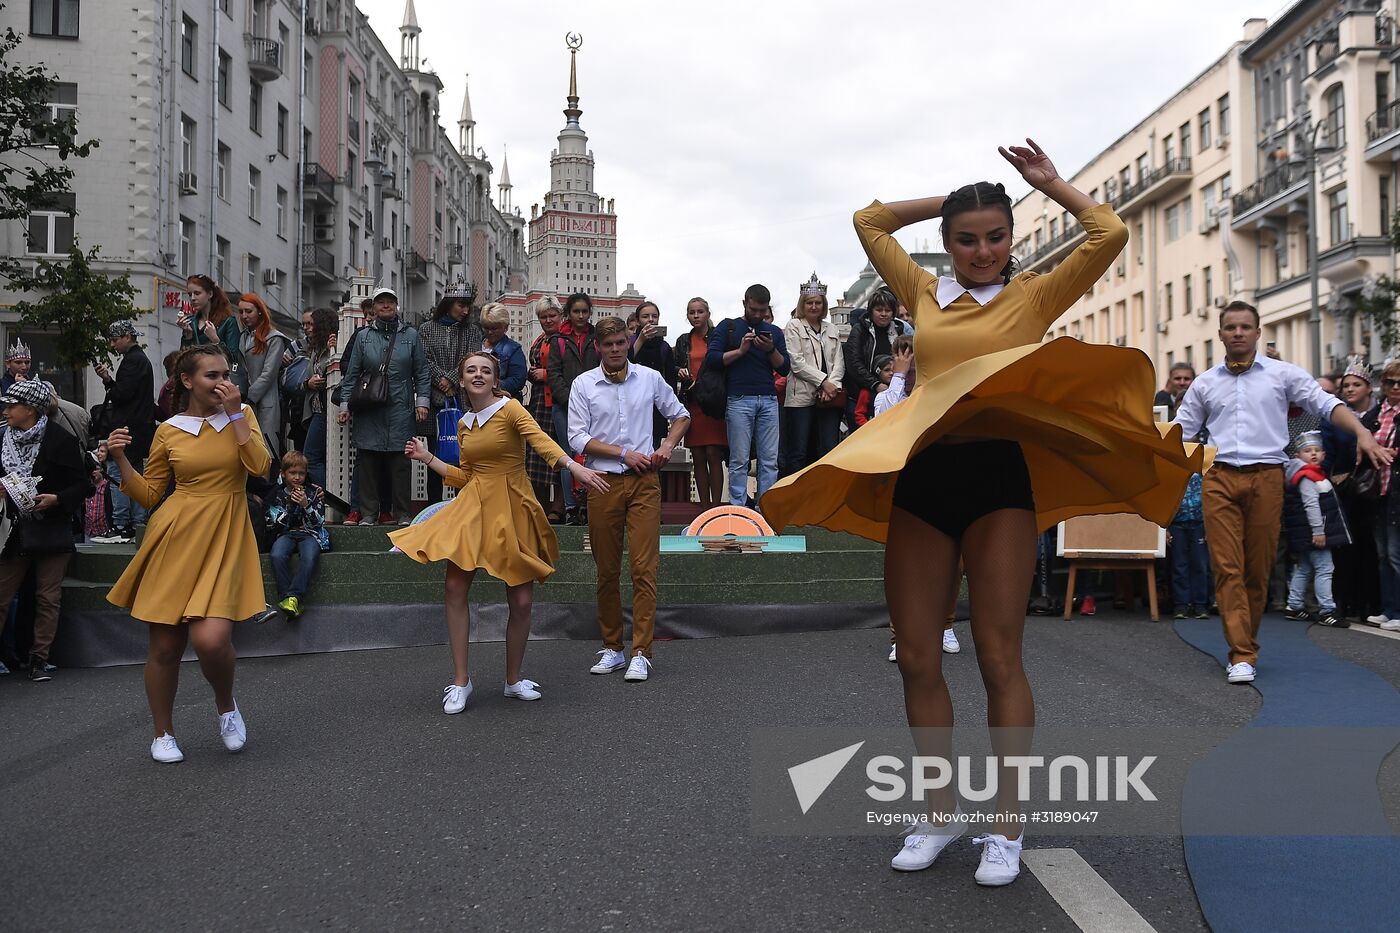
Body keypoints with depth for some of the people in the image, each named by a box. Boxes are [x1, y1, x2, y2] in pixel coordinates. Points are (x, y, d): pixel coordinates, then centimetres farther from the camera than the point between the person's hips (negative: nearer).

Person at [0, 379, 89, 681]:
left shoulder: (61, 441, -8)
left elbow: (82, 485, -6)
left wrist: (56, 498, -21)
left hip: (52, 530, -3)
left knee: (48, 598, 5)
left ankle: (39, 659, 14)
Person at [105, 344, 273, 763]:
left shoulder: (242, 415, 7)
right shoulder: (169, 430, 6)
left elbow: (260, 466, -10)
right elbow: (148, 494, 11)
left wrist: (235, 413, -11)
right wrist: (121, 459, -3)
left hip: (225, 540, -1)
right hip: (176, 538, 1)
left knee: (211, 639, -17)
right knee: (164, 646, 4)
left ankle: (226, 705, 15)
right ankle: (163, 733, 25)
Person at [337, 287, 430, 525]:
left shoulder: (410, 335, 9)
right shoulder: (364, 336, 10)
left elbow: (421, 372, 9)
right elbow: (352, 374, 11)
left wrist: (421, 401, 0)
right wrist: (346, 405, 5)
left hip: (400, 409, -1)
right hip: (369, 411, 1)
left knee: (400, 463, -1)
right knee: (367, 462, 0)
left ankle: (402, 512, 6)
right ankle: (369, 512, 7)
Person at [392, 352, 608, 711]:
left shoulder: (509, 409, -5)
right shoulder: (464, 424, 12)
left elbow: (539, 439, -23)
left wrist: (574, 466, -39)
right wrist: (427, 457, 17)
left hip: (512, 507, -4)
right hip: (474, 506, 4)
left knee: (522, 600, 0)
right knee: (455, 588, -10)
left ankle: (514, 680, 20)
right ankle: (460, 681, 1)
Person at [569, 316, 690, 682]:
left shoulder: (650, 378, 7)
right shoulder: (583, 385, 3)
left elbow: (681, 415, 19)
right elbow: (578, 439, -4)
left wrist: (667, 446, 1)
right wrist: (625, 453, -10)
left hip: (644, 481, 0)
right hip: (603, 483, 0)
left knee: (644, 569, -7)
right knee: (607, 571, 6)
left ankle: (641, 654, -4)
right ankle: (612, 648, 18)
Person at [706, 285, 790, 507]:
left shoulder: (774, 332, 17)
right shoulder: (728, 327, 9)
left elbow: (785, 368, 11)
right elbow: (711, 358, -1)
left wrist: (771, 350, -6)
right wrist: (741, 350, -9)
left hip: (769, 400, 3)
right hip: (739, 399, -3)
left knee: (770, 460, 0)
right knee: (739, 460, -4)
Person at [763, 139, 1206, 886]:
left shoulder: (1034, 295, 8)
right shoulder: (925, 294, 16)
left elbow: (1110, 236, -2)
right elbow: (868, 222, 22)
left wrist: (1050, 184, 9)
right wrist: (945, 200, 21)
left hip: (997, 473, -3)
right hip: (920, 477, 4)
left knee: (998, 655, -3)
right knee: (917, 657, 4)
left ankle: (1006, 825, 9)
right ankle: (939, 816, 19)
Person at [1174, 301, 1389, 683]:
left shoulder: (1283, 374, 7)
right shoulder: (1204, 383, 13)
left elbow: (1326, 404, 0)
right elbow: (1179, 432, 15)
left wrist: (1362, 433, -17)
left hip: (1266, 479, -1)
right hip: (1220, 479, 1)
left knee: (1258, 569, 6)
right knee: (1227, 568, -8)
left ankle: (1247, 644, 21)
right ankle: (1242, 655, -8)